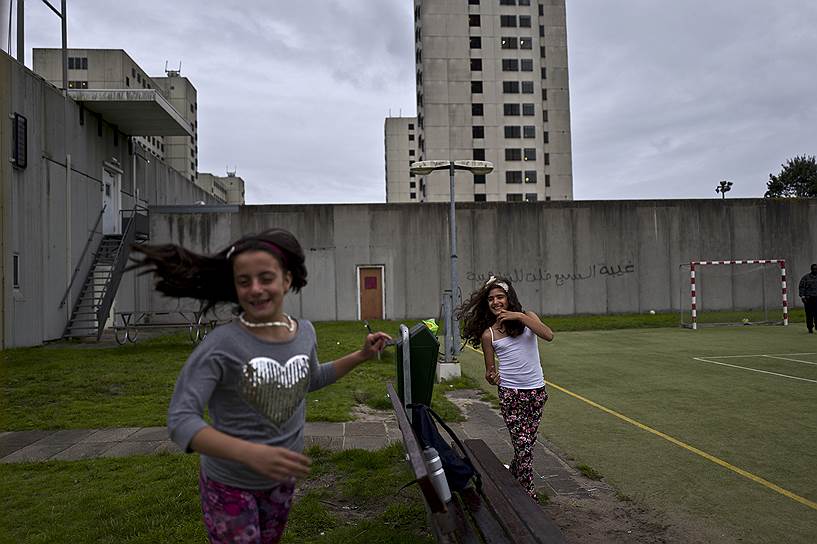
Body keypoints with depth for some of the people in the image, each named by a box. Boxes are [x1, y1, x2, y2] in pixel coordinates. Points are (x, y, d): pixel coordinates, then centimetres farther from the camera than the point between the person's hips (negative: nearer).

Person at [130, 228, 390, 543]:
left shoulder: (305, 332, -8)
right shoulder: (222, 345, -26)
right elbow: (180, 419, -30)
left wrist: (361, 355, 5)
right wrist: (250, 453, -44)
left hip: (283, 479, 6)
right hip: (229, 484, -6)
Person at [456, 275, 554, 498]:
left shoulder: (527, 317, 2)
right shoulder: (488, 334, 0)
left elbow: (548, 335, -17)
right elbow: (490, 370, 5)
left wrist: (519, 316, -21)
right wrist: (491, 377, -18)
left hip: (537, 390, 2)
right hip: (510, 392, -2)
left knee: (527, 442, 13)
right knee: (523, 443, -5)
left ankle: (513, 477, 35)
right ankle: (528, 495, 7)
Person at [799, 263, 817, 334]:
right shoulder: (806, 277, 4)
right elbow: (801, 287, 1)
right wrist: (802, 296, -8)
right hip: (808, 299, -2)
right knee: (809, 315, 2)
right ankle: (810, 329, 9)